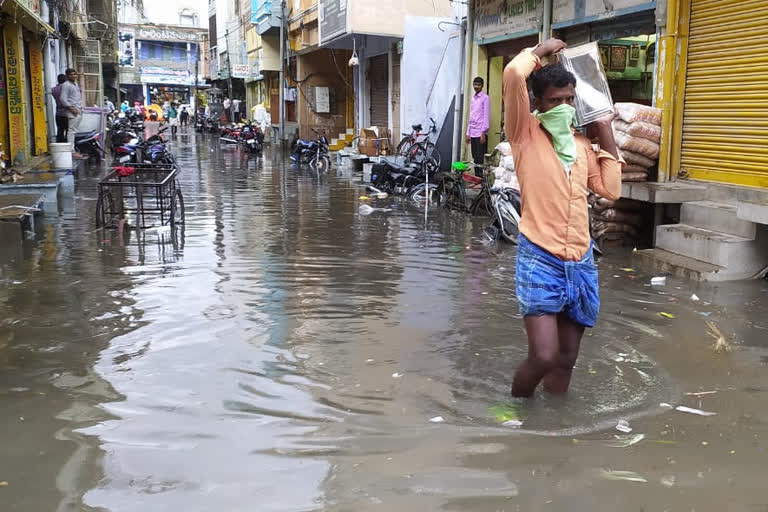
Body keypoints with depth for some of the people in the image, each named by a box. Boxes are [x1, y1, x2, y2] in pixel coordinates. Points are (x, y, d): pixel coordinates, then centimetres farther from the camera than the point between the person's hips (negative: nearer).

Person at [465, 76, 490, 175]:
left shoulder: (485, 98, -4)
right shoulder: (473, 98, 18)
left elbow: (487, 116, -9)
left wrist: (483, 133, -16)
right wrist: (468, 133, 16)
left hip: (481, 133, -7)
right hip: (473, 133, 7)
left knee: (481, 158, -9)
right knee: (475, 158, 8)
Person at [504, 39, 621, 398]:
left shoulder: (581, 143, 15)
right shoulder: (526, 134, -2)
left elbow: (610, 190, 8)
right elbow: (514, 74, -17)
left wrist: (606, 137, 11)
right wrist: (542, 51, 2)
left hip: (581, 263, 6)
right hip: (539, 261, -6)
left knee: (566, 359, 11)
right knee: (543, 356, -14)